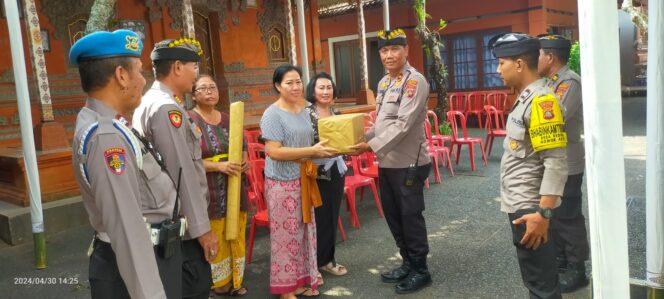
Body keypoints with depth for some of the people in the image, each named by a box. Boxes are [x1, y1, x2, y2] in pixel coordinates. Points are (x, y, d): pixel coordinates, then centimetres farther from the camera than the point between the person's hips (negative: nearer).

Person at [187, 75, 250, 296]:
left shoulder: (228, 119, 11)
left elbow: (243, 148, 19)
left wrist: (244, 162, -3)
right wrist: (219, 166, -23)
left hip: (234, 190, 6)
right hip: (208, 193, -6)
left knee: (235, 238, 12)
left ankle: (235, 281, 27)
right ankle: (214, 285, 17)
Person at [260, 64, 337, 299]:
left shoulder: (303, 111, 9)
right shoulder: (272, 114, -14)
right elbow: (274, 152, -22)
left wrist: (323, 151, 1)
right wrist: (312, 151, -24)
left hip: (303, 180, 7)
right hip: (282, 183, -7)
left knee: (304, 231, 14)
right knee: (286, 234, 1)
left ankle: (302, 279, 28)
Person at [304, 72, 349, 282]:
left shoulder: (334, 112, 9)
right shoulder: (306, 113, -11)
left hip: (336, 169, 7)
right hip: (317, 173, -6)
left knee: (332, 216, 14)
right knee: (317, 218, 1)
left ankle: (327, 259, 29)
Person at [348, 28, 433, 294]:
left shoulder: (415, 81, -14)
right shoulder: (384, 82, 11)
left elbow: (403, 124, -22)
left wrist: (372, 146, -23)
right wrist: (362, 138, 5)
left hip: (408, 163, -8)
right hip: (387, 162, 8)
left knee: (410, 216, 3)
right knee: (392, 215, 17)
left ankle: (420, 270, 21)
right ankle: (408, 263, 34)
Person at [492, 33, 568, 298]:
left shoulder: (540, 100, -19)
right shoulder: (525, 98, 11)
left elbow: (556, 162, -24)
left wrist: (543, 214, -26)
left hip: (529, 208, -10)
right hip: (520, 205, 10)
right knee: (535, 277, 21)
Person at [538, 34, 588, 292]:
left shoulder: (569, 82, -18)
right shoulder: (551, 81, 12)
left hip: (565, 165, -9)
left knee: (567, 218, 1)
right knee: (552, 215, 18)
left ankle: (576, 270, 14)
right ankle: (559, 259, 33)